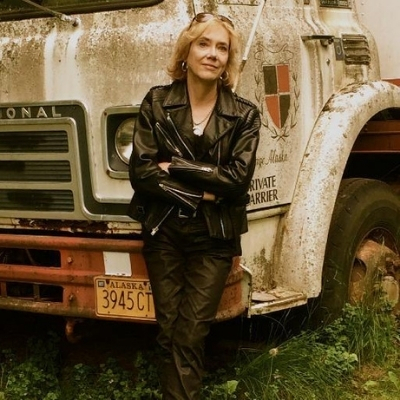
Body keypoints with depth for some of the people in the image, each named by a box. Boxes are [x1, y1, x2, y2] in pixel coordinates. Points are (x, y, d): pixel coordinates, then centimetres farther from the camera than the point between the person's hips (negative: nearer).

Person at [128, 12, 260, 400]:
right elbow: (141, 172, -9)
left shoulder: (244, 115, 0)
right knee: (169, 333, 6)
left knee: (191, 337, -1)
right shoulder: (156, 102, 0)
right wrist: (203, 193, -13)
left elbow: (238, 178, -12)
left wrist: (174, 168, -13)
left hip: (213, 238, -1)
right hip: (163, 234, 1)